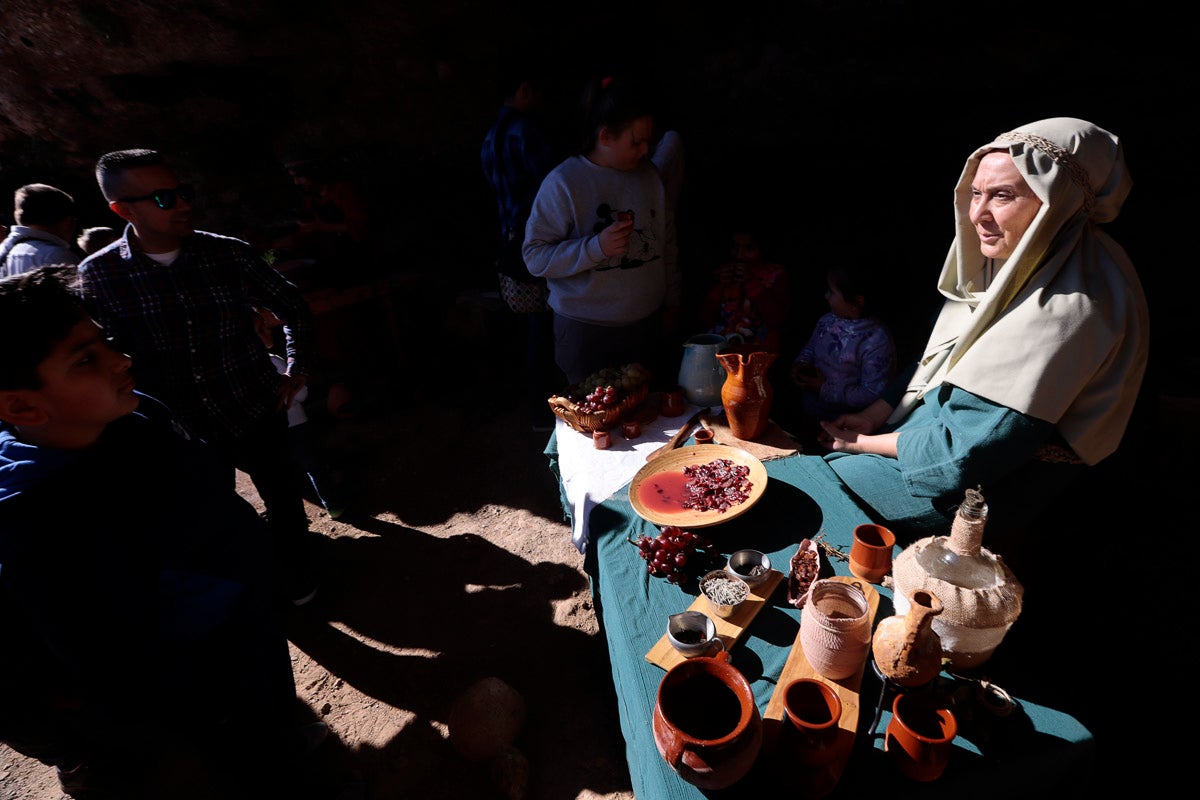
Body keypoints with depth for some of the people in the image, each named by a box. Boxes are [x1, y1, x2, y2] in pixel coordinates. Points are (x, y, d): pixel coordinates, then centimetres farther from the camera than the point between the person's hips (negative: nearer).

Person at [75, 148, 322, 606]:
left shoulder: (230, 254, -8)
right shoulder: (96, 276, -8)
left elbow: (294, 308, 4)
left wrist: (296, 371, 3)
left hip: (256, 410, 0)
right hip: (183, 427, 1)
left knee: (282, 499, 14)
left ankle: (297, 579, 41)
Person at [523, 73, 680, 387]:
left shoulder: (649, 175, 7)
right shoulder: (563, 183, -10)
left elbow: (667, 244, 16)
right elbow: (535, 257, -15)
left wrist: (671, 303, 18)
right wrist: (597, 247, -26)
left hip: (647, 326, 5)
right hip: (585, 334, -5)